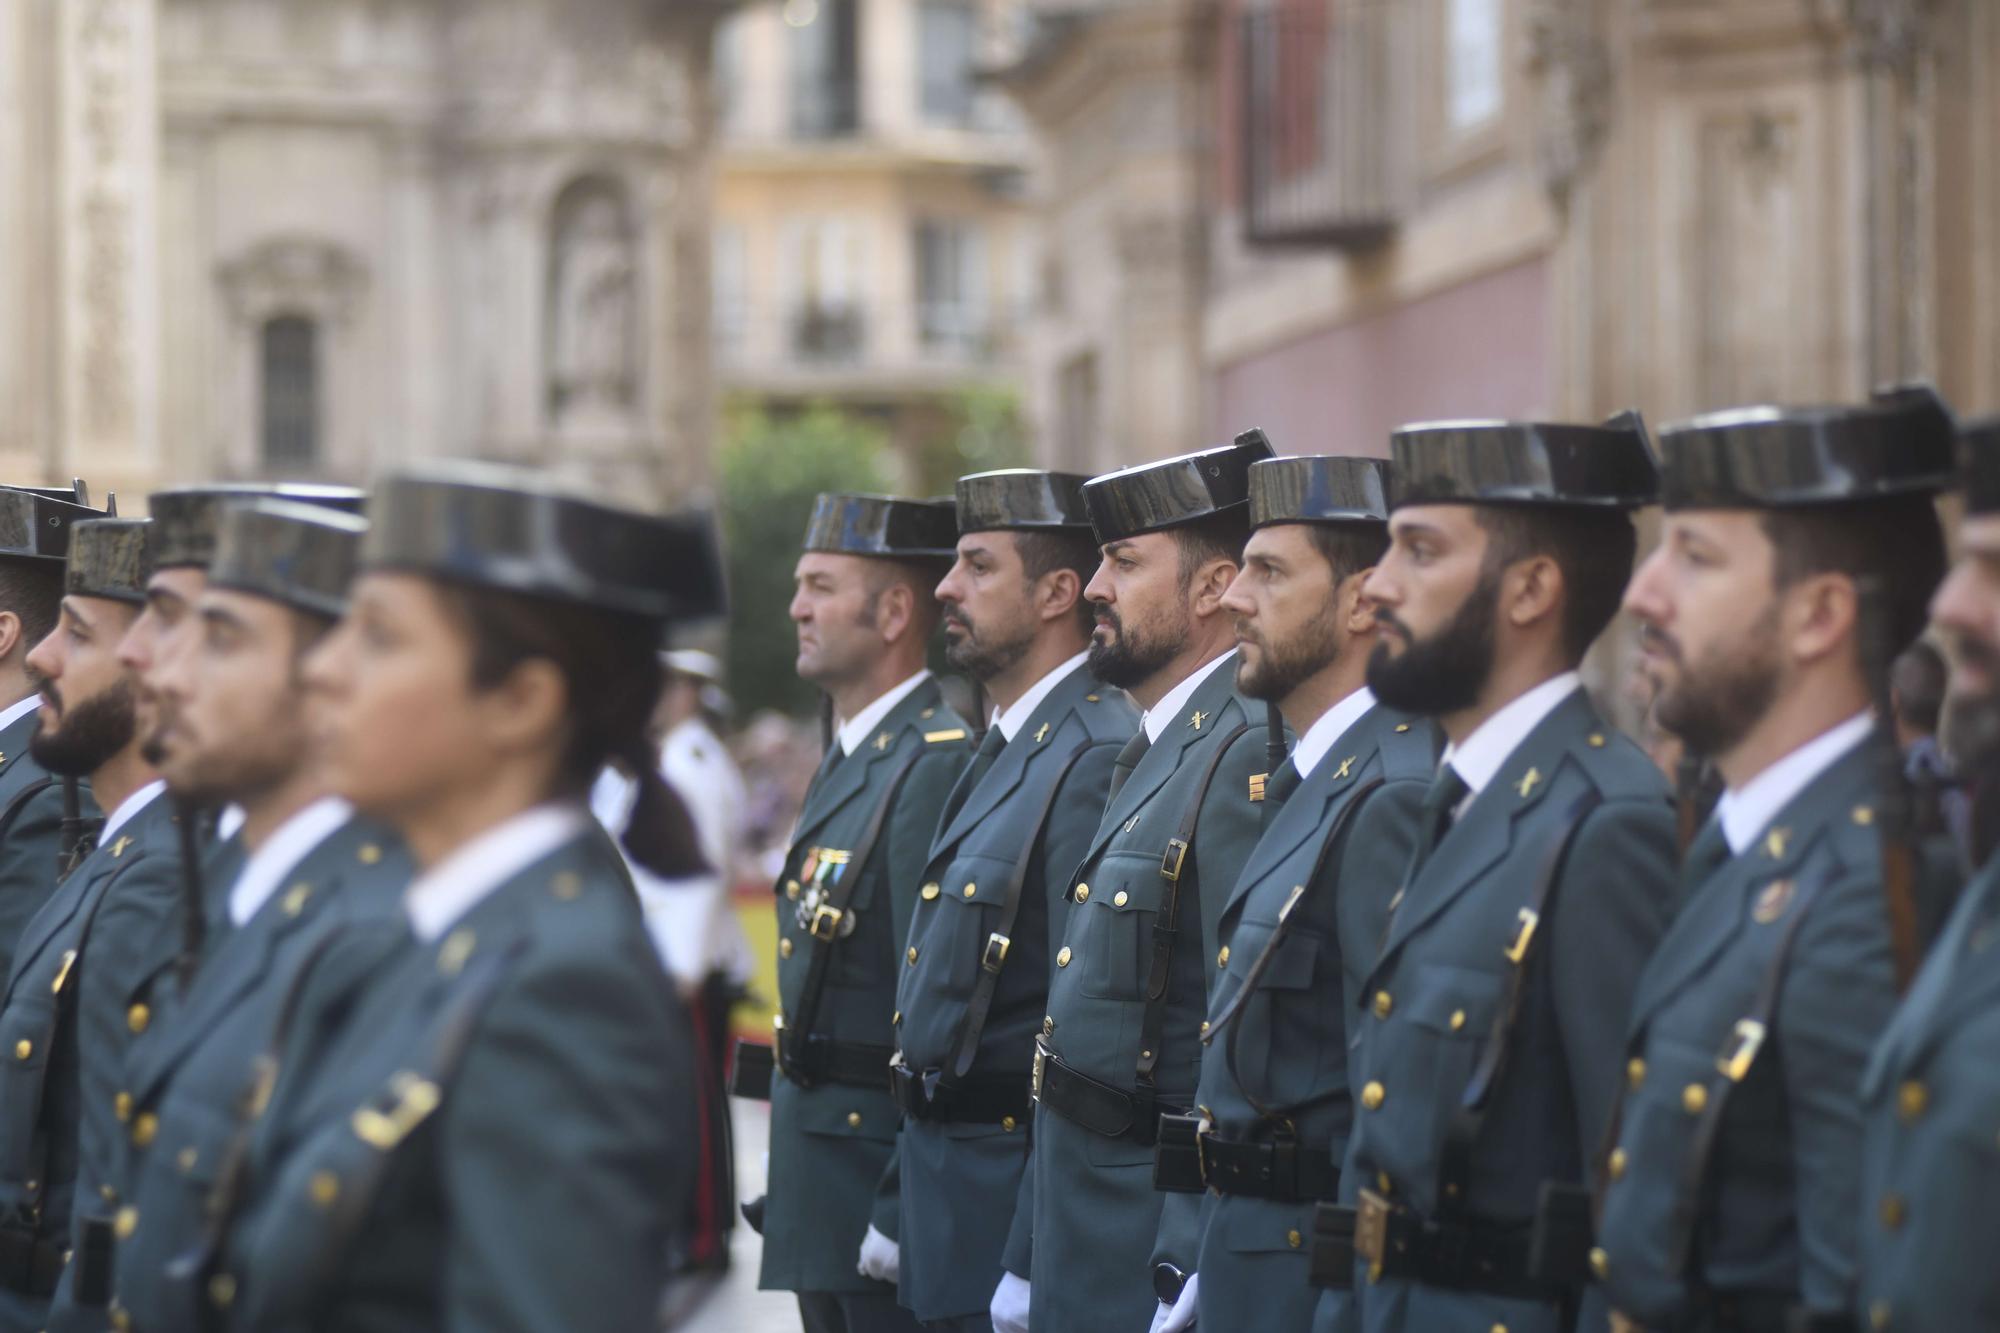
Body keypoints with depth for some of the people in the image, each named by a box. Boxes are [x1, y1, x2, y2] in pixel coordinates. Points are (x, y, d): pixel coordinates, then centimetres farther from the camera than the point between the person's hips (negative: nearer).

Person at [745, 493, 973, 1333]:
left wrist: (902, 1209, -22)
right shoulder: (849, 760, 15)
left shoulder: (934, 766, -17)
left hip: (882, 1162, -10)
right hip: (822, 1182, 10)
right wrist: (791, 1175, 18)